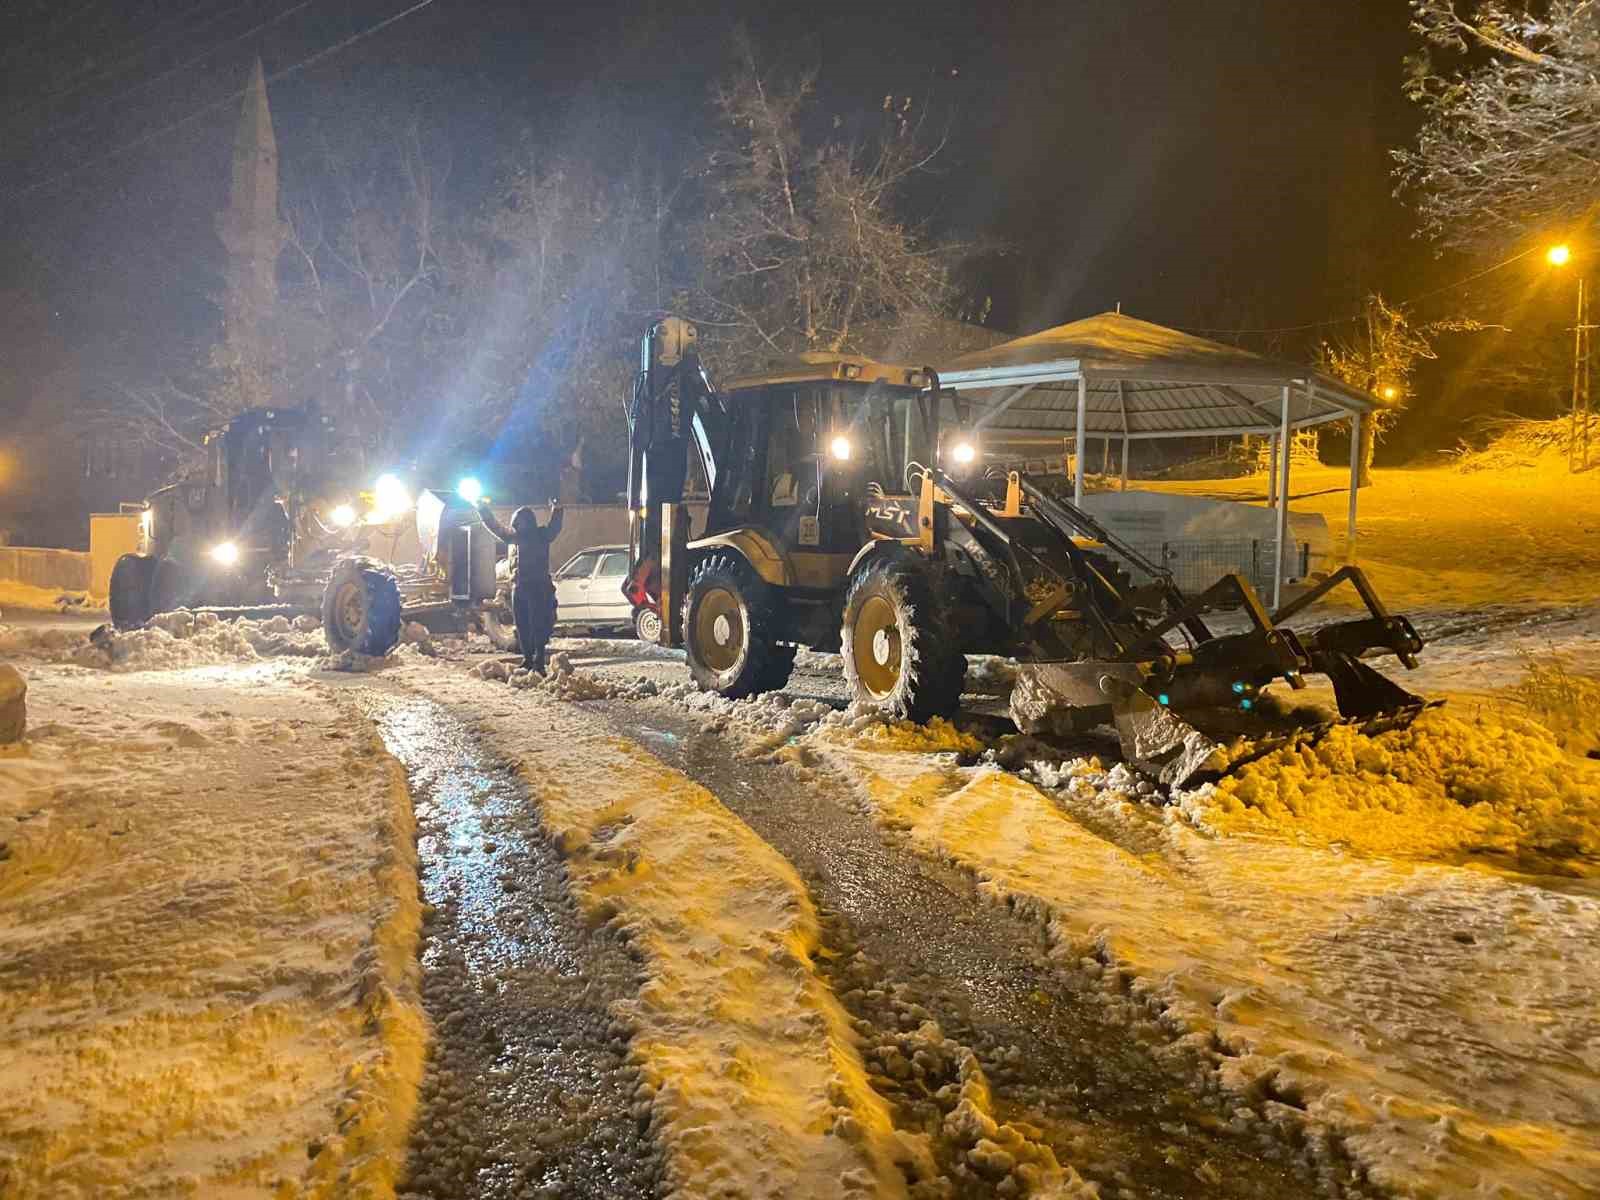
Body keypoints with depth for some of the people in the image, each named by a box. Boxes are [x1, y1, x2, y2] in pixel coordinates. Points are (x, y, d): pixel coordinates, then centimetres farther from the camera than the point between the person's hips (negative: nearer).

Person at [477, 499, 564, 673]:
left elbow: (554, 527, -18)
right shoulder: (513, 536, 14)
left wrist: (556, 510, -35)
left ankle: (538, 663, -12)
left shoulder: (541, 535, -1)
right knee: (522, 628, 8)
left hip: (538, 587, -6)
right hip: (518, 587, 6)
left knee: (538, 626, -10)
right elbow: (495, 526, 24)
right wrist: (484, 510, 23)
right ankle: (527, 660, 16)